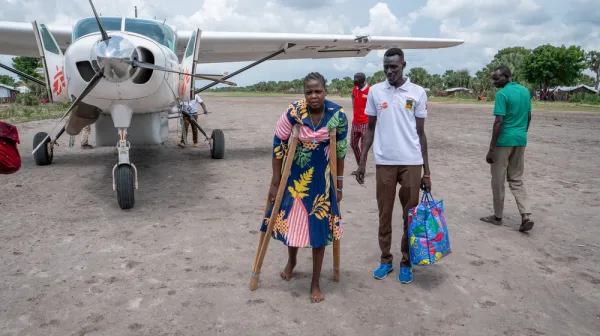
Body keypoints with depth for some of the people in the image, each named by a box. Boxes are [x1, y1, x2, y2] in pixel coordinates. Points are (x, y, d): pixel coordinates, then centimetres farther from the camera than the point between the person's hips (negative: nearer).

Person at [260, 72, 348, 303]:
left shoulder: (338, 115, -14)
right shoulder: (293, 112, -19)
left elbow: (340, 150, -1)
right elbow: (278, 145, -10)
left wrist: (339, 183, 4)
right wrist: (275, 182, -8)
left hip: (322, 178, 0)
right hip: (294, 175, 0)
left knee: (319, 227, 5)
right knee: (290, 220, 14)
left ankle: (315, 284, 21)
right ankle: (291, 261, 47)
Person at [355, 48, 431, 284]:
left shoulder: (418, 93, 0)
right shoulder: (375, 91, 4)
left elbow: (421, 132, 3)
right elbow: (370, 128, 10)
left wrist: (426, 171, 2)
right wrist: (362, 161, 4)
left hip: (411, 163, -1)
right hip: (384, 162, 1)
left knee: (410, 215, 6)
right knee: (384, 214, 9)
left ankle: (406, 262, 21)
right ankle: (385, 259, 23)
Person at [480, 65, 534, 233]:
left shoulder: (502, 94, -15)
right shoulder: (525, 91, 9)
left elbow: (499, 122, -18)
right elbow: (529, 117, 15)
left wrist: (491, 149, -15)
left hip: (504, 141, -7)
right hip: (520, 140, 7)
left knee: (498, 181, 6)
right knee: (516, 180, 14)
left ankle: (498, 216, 17)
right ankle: (526, 216, 2)